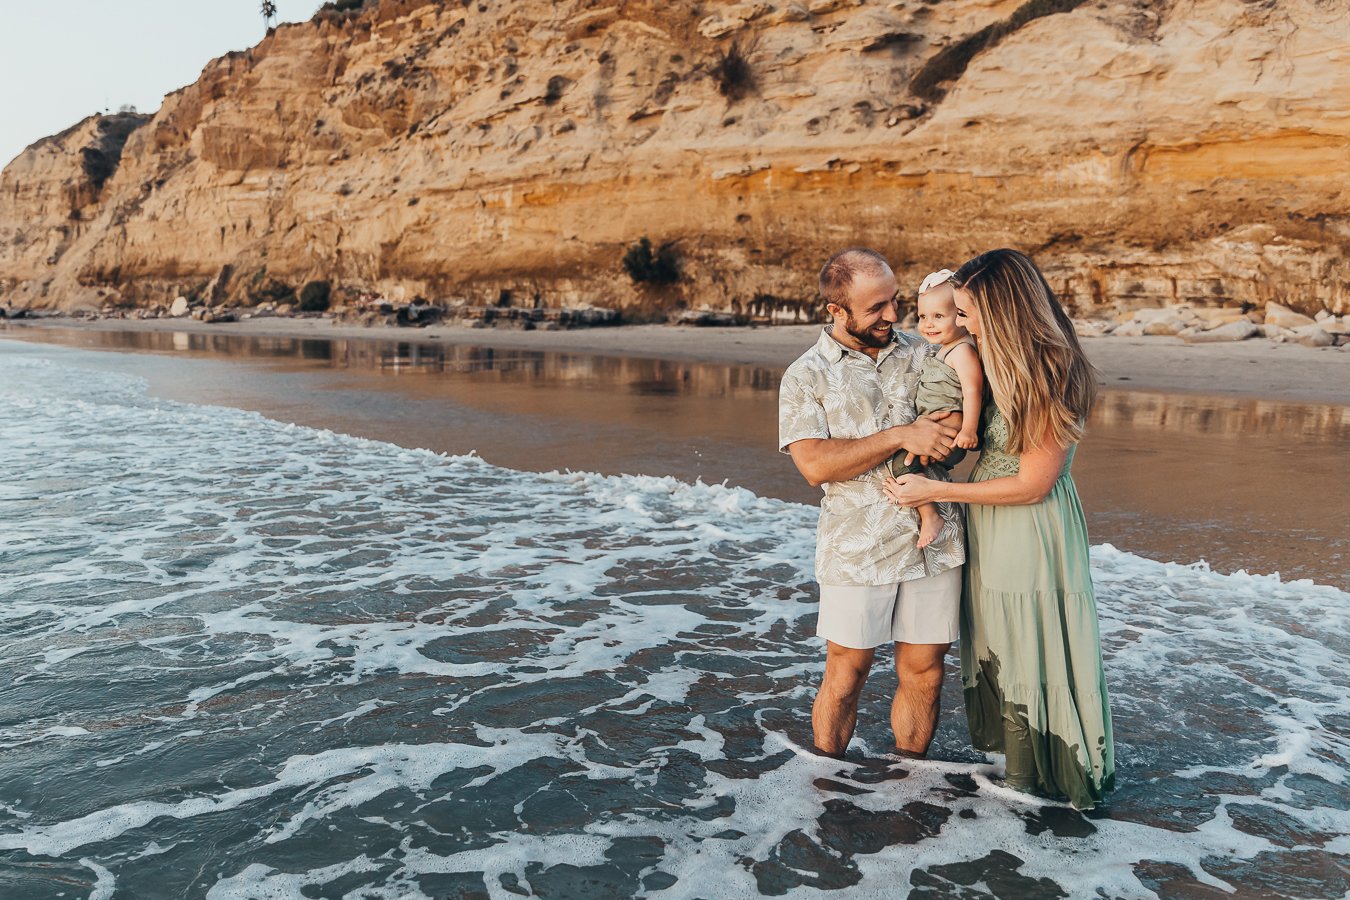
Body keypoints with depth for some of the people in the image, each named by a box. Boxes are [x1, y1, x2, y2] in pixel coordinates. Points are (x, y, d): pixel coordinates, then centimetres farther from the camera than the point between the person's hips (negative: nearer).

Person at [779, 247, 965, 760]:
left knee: (924, 673, 9)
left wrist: (935, 439, -10)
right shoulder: (806, 376, -1)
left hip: (934, 541, 3)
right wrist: (901, 436, -18)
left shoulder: (923, 356, 9)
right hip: (856, 549, -3)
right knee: (846, 675, 6)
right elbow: (815, 464, -13)